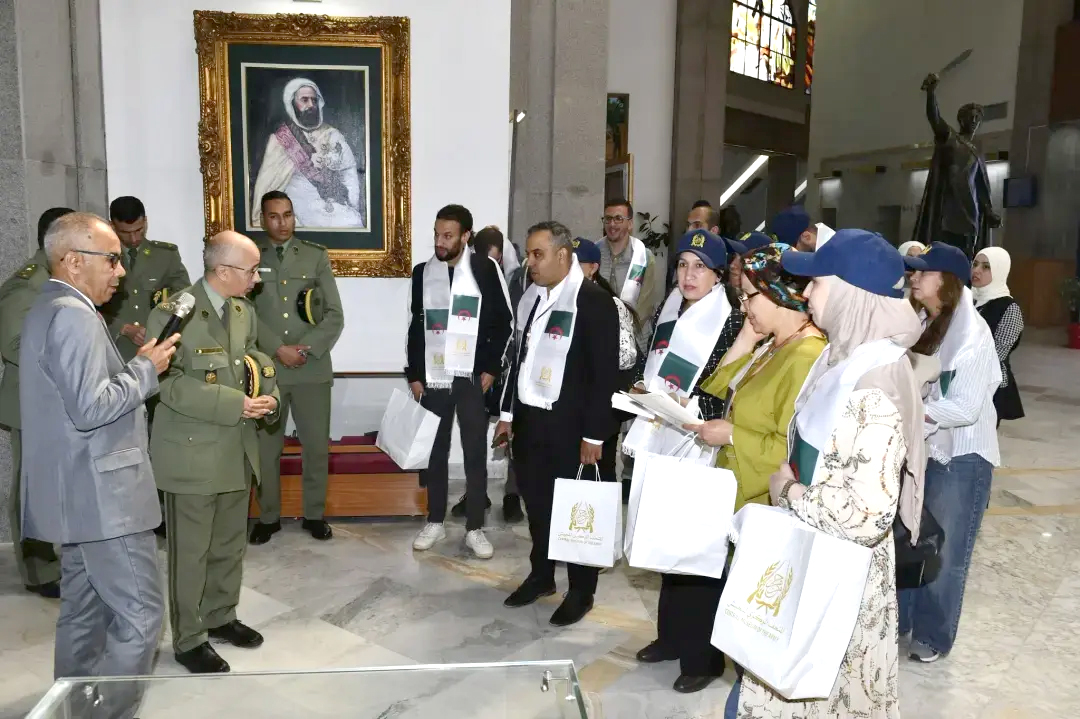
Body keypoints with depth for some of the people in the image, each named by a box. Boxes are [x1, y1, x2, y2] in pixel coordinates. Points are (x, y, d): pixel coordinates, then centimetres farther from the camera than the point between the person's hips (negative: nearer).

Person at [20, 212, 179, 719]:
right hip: (100, 493, -11)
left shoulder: (51, 308, 16)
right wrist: (145, 369, -13)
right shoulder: (74, 315, -18)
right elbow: (91, 408, -24)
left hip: (79, 492, 11)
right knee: (140, 613, -4)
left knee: (84, 611, 19)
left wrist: (134, 363, 12)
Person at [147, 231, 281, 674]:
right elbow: (172, 384, -20)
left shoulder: (244, 311, 7)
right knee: (191, 550, 6)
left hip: (237, 448, 7)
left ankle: (221, 617, 37)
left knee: (231, 543, 18)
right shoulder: (172, 314, -15)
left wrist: (267, 392, -8)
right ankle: (188, 640, 22)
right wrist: (236, 404, -24)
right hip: (192, 452, -7)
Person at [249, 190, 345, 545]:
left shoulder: (317, 256, 7)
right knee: (265, 447, 6)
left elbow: (335, 315, 1)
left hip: (313, 368, 1)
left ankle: (314, 515, 22)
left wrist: (306, 349, -11)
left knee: (317, 446, 6)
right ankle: (268, 517, 22)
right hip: (266, 368, 0)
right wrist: (279, 349, -13)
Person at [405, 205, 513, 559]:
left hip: (473, 378, -3)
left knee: (475, 453, 4)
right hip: (433, 378, 3)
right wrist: (414, 375, 6)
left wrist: (492, 369, -6)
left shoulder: (485, 269, -4)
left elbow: (504, 322, -1)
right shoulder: (422, 272, 6)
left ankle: (474, 529, 14)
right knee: (434, 452, 9)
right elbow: (415, 327, 10)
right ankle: (435, 523, 23)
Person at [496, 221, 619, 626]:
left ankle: (581, 591, 23)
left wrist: (594, 435, -15)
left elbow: (605, 372, -14)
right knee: (536, 502, 15)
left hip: (569, 425, -6)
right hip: (529, 419, 6)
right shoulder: (530, 298, 9)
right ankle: (541, 576, 34)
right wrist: (508, 412, 15)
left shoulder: (594, 301, -13)